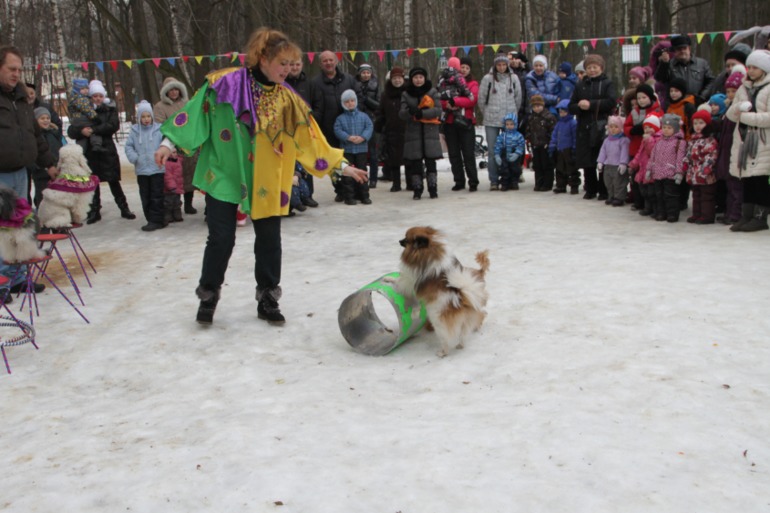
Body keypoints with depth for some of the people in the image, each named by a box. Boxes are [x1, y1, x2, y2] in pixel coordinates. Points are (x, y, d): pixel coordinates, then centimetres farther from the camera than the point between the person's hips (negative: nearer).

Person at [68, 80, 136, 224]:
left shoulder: (110, 109, 4)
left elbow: (114, 125, -14)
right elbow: (71, 131, 0)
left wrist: (94, 130, -21)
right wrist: (81, 131, -23)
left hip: (107, 151, -2)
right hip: (89, 152, 2)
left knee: (113, 181, 1)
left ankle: (124, 208, 10)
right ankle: (95, 211, 16)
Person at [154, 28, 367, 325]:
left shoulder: (287, 99, 0)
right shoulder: (226, 83, -9)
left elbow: (310, 140, 4)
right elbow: (196, 111, -5)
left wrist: (339, 165, 3)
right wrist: (170, 142, -12)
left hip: (266, 183, 3)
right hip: (224, 176, -3)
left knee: (269, 240, 5)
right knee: (221, 239, 0)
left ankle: (267, 299, 22)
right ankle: (208, 297, 22)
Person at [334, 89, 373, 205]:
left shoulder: (363, 116, 6)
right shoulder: (340, 118, 3)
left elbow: (369, 127, -2)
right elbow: (338, 130, -6)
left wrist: (363, 137, -19)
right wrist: (348, 137, -21)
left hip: (361, 149, 1)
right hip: (347, 149, -1)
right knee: (347, 174, 2)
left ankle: (364, 195, 13)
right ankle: (349, 196, 7)